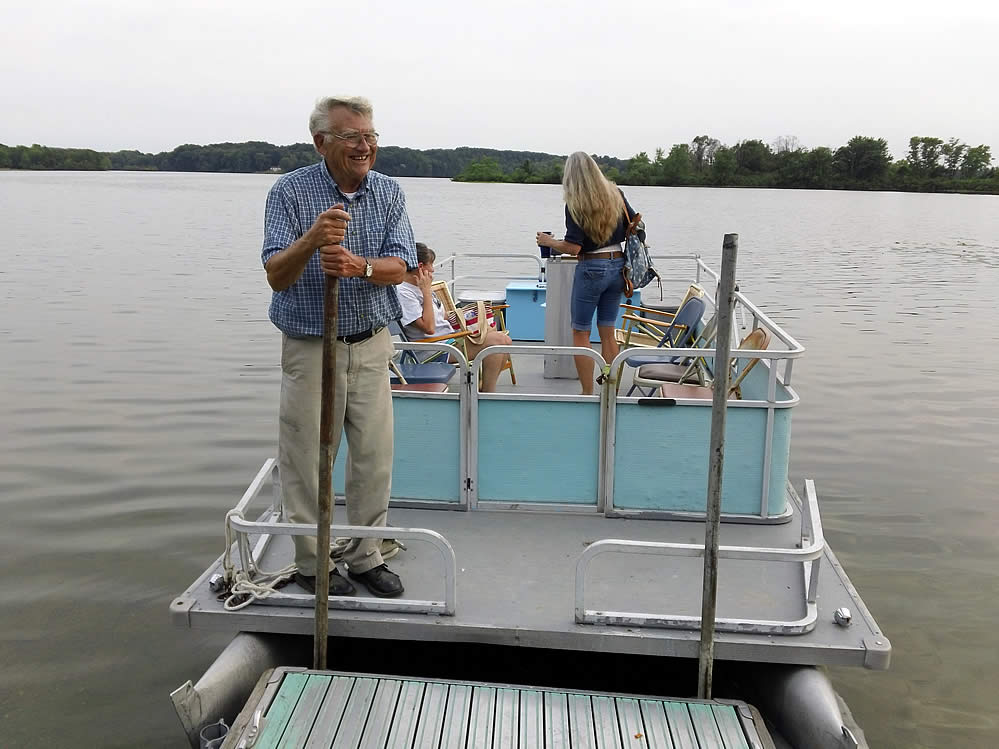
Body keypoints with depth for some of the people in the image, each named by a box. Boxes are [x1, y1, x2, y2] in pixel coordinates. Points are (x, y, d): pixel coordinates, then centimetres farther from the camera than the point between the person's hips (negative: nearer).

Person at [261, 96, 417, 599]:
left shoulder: (389, 192, 2)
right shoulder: (290, 192, -9)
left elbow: (400, 267, -8)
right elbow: (276, 275, -17)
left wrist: (361, 267, -29)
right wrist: (311, 240, -36)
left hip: (371, 344, 4)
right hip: (310, 346, -3)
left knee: (375, 456, 9)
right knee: (308, 460, 4)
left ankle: (364, 555, 25)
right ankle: (311, 562, 21)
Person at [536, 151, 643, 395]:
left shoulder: (575, 203, -13)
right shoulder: (615, 194, 4)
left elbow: (573, 247, -17)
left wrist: (548, 241, -1)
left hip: (591, 269, -6)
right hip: (618, 266, 6)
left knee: (580, 333, 6)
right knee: (608, 333, 13)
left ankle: (587, 394, 5)